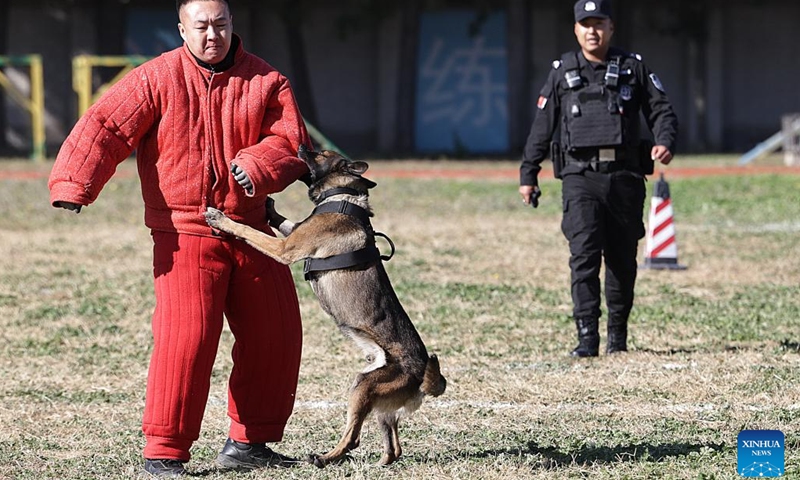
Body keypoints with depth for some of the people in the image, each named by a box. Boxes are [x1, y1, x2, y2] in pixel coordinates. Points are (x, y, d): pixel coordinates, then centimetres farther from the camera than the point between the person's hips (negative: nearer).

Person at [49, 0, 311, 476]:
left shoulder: (266, 81, 3)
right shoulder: (156, 80, -6)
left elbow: (290, 140, -4)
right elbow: (104, 129, -14)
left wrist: (255, 167, -26)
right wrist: (73, 186, -30)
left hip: (251, 231, 5)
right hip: (185, 233, -5)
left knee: (276, 336, 10)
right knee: (186, 338, -16)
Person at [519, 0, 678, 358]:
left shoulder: (634, 69, 10)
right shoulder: (562, 73, 11)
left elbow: (661, 111, 7)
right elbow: (542, 127, 14)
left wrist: (664, 142, -14)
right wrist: (528, 174, 12)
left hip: (625, 177, 1)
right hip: (580, 177, -1)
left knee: (623, 259, 6)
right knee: (584, 254, -14)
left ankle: (618, 333, 21)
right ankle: (587, 337, -17)